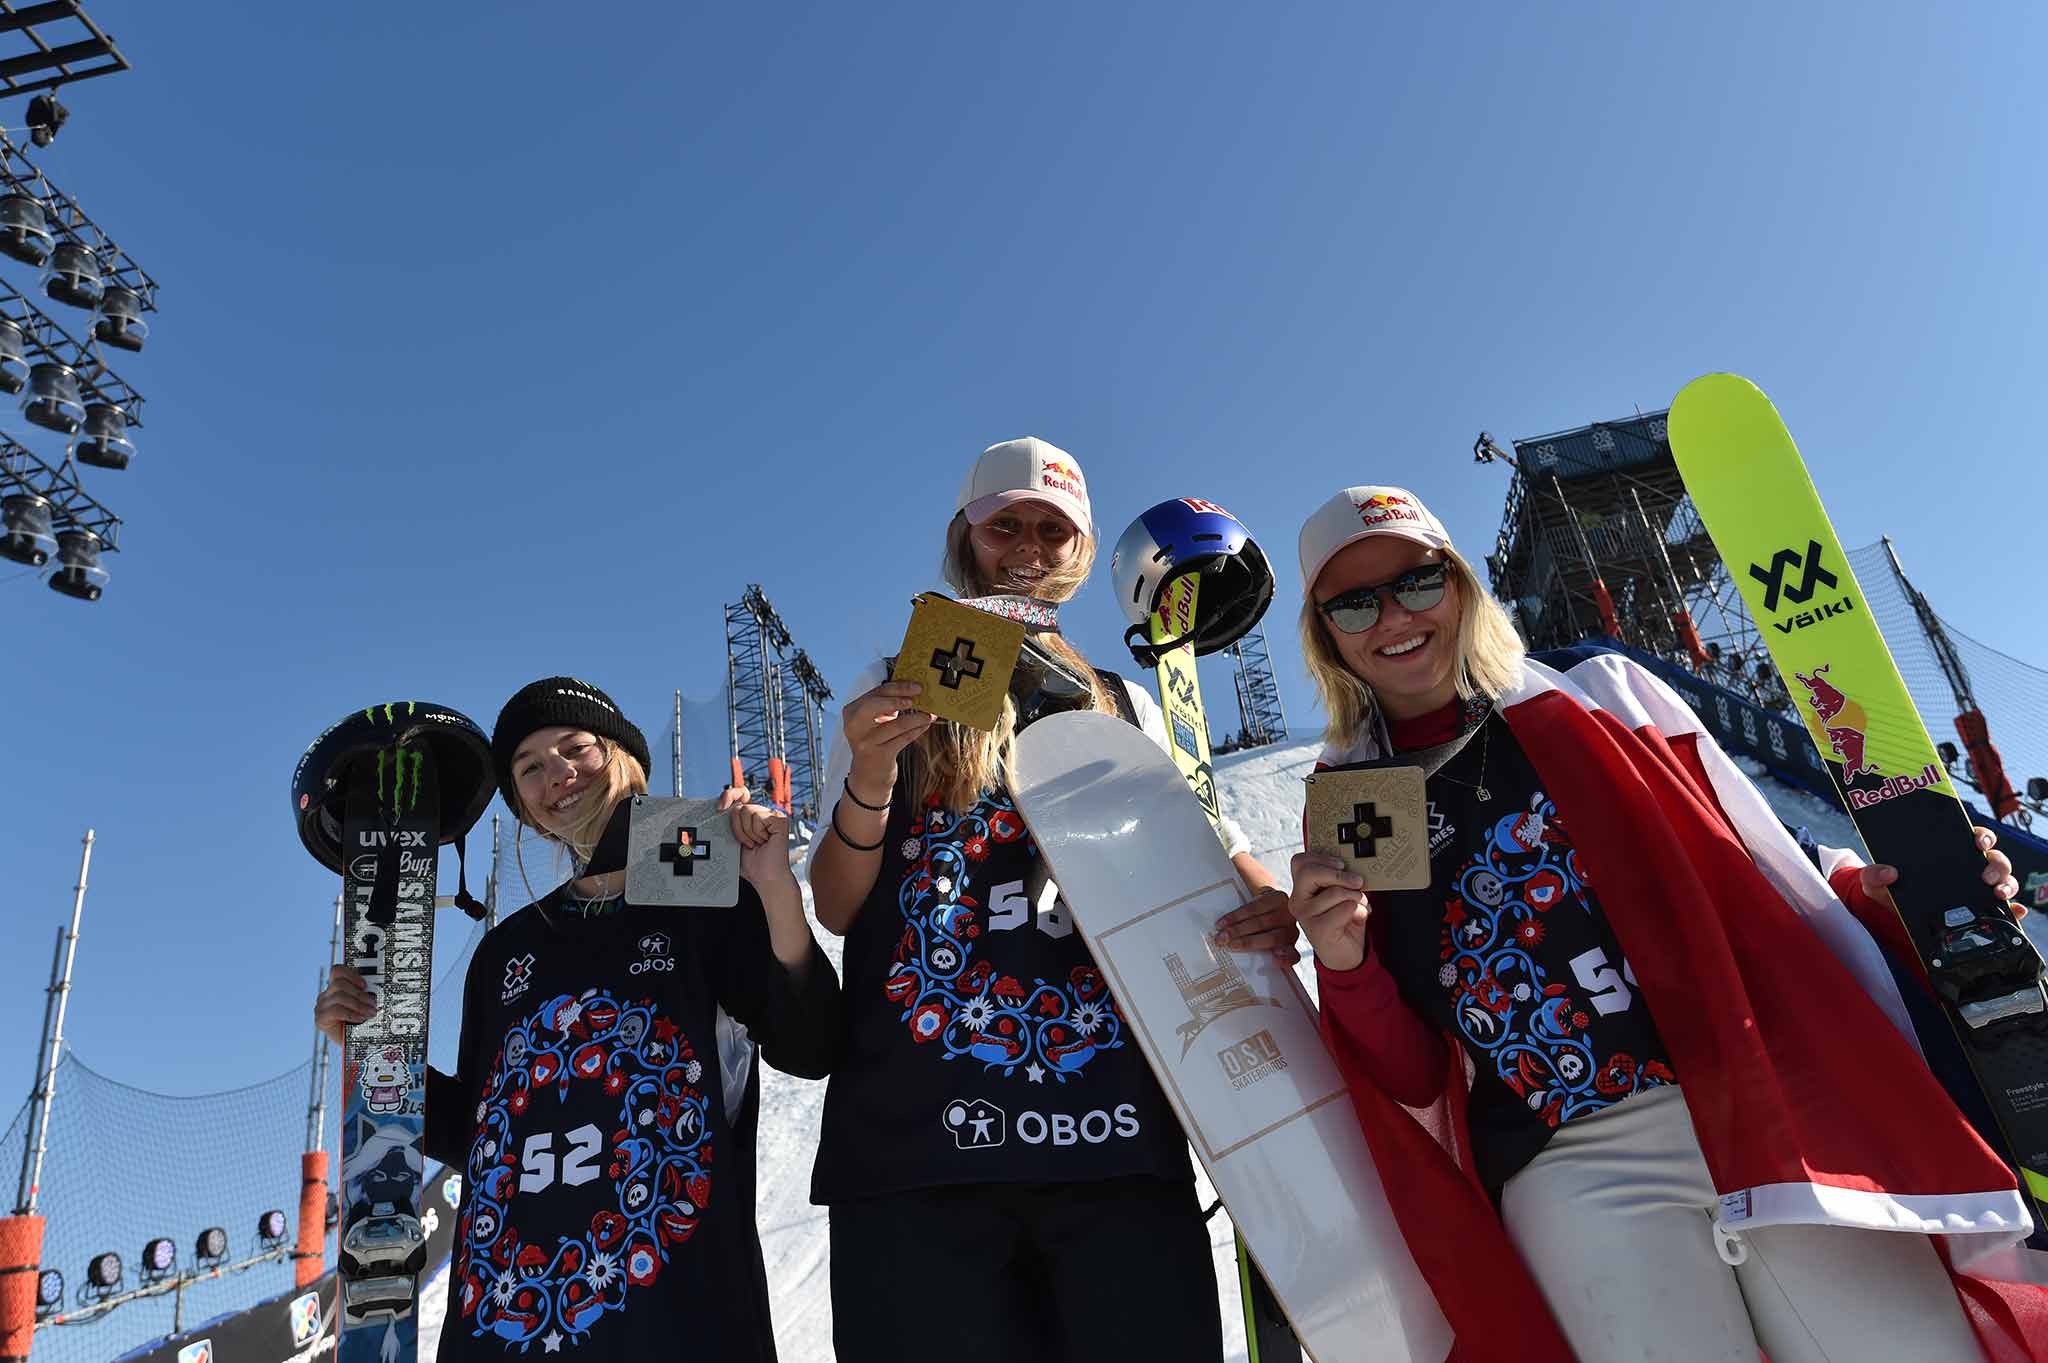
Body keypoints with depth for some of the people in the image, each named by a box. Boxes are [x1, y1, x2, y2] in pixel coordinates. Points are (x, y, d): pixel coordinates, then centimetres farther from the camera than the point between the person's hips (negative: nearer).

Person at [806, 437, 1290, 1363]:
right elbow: (835, 910, 5)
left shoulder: (1124, 709, 18)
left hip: (1118, 1137, 2)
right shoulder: (891, 698, 12)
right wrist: (867, 783, -15)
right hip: (921, 1144, -1)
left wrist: (1277, 906, -6)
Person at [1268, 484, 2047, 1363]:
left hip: (1768, 1104, 1)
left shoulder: (1601, 696, 9)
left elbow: (1752, 864, 12)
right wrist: (1346, 971, -11)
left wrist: (1870, 888, -5)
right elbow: (1417, 1077, 7)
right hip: (1569, 1175, 0)